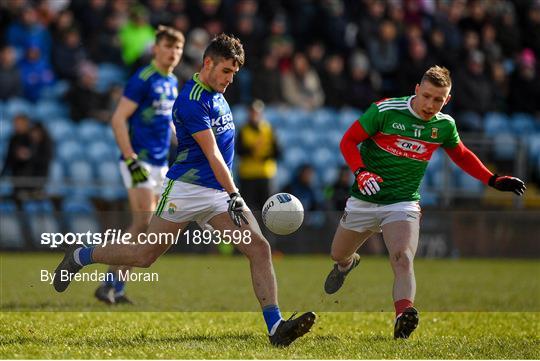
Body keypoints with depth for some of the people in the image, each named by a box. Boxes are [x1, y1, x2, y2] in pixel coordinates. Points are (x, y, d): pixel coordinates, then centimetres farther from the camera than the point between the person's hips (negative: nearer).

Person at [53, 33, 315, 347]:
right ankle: (81, 256, 26)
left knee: (260, 248, -10)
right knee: (145, 255, 1)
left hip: (220, 191, 8)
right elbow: (211, 154, -23)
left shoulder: (217, 93, 11)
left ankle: (276, 327, -15)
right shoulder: (191, 101, -17)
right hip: (187, 189, -8)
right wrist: (234, 196, -27)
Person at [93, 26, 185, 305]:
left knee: (144, 228, 6)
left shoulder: (173, 83, 13)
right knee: (144, 223, -15)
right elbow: (118, 119, -15)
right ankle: (108, 285, -10)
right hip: (139, 162, -8)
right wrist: (132, 160, -21)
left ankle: (116, 289, 10)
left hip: (160, 164, 8)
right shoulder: (142, 79, -12)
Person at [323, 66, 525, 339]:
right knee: (338, 254, 18)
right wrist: (361, 172, -24)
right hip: (364, 200, 0)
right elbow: (349, 140, -7)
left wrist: (494, 181, 9)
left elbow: (462, 156, 18)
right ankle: (348, 263, 55)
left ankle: (403, 317, -42)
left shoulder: (445, 125, -2)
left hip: (404, 203, 0)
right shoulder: (385, 110, -14)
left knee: (403, 260, -26)